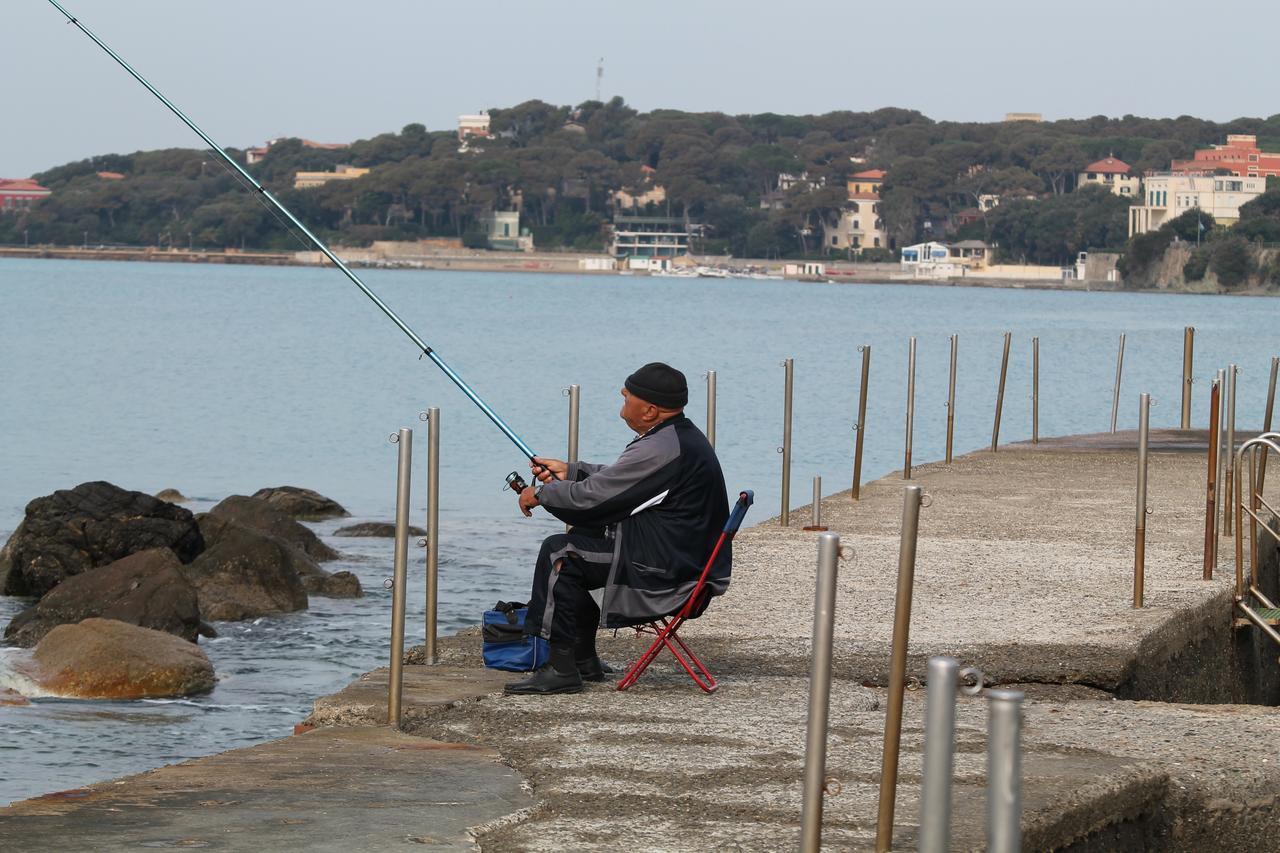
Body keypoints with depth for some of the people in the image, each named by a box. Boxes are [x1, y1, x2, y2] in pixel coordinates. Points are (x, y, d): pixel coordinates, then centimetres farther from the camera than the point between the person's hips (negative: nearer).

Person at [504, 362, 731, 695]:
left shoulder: (661, 448, -22)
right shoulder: (684, 436, 11)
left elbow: (593, 494, -18)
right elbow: (616, 479, 25)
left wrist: (540, 494, -3)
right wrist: (569, 470, 21)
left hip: (665, 567, -11)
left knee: (559, 553, -9)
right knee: (581, 537, 23)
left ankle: (562, 669, -9)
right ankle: (584, 661, 26)